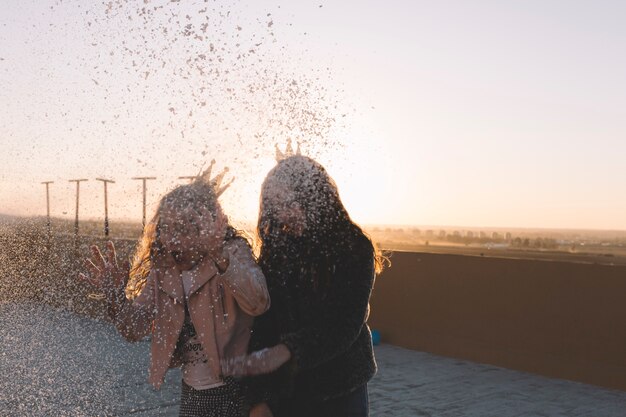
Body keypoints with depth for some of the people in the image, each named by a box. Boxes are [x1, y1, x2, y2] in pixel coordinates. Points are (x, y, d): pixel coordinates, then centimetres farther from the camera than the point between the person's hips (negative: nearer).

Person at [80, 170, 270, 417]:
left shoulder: (234, 251, -15)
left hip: (232, 391, -5)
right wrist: (115, 293, -18)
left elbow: (258, 303, -33)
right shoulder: (162, 266, 0)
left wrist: (220, 256, -45)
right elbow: (134, 329, -2)